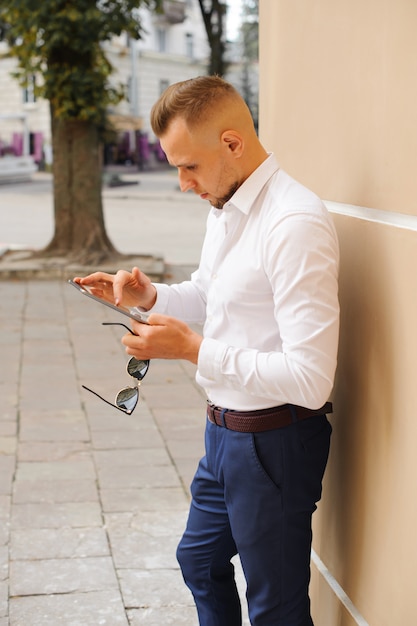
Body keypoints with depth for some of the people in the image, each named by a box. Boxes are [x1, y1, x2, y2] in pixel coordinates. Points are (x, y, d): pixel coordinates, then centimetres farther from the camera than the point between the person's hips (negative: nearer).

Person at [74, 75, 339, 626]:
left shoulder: (296, 224, -27)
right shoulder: (225, 207, 4)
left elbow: (311, 379, -30)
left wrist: (194, 349, -26)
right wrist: (149, 296, 1)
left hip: (273, 440, -9)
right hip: (225, 430, 9)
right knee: (200, 561, 28)